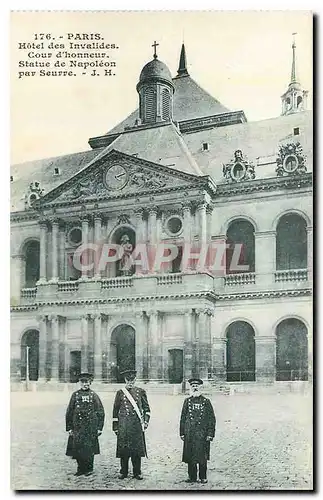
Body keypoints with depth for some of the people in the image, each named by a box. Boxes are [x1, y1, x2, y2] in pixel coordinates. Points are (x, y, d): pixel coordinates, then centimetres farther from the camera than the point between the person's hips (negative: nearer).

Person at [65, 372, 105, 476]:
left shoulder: (93, 395, 3)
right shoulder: (75, 395, 6)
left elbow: (100, 412, 3)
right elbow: (69, 412, 8)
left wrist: (99, 427, -1)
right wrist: (69, 428, 4)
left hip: (91, 426, -2)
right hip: (78, 427, 2)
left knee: (89, 448, 1)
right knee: (78, 447, 2)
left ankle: (89, 468, 16)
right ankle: (81, 468, 17)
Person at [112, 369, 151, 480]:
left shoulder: (141, 392, 8)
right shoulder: (120, 393, 6)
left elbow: (146, 408, 11)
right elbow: (115, 411, 8)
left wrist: (146, 421, -2)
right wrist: (115, 427, 5)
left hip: (137, 425, 0)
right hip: (124, 426, 0)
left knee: (137, 449, 2)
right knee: (123, 449, 2)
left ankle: (137, 472, 13)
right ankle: (123, 472, 15)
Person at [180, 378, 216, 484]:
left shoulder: (206, 402, 3)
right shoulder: (187, 401, 8)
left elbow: (212, 419, 2)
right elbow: (183, 418, 10)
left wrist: (210, 434, -4)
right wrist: (182, 433, 5)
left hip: (202, 434, -2)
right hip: (190, 434, 2)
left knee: (202, 457, 2)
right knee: (190, 456, 4)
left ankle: (203, 477, 15)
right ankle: (192, 477, 15)